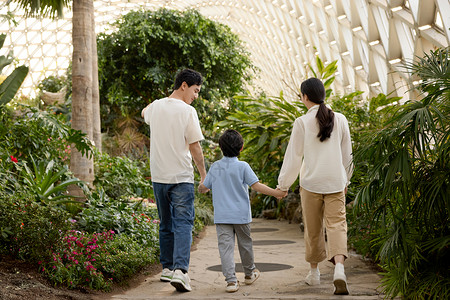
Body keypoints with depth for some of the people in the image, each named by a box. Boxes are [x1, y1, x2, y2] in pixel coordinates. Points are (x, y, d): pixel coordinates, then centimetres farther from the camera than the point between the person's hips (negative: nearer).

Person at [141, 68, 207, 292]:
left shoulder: (155, 107, 6)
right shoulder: (187, 111, -11)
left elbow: (144, 114, 33)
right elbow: (195, 147, -10)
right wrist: (204, 174, 0)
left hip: (158, 176, 6)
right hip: (181, 177, -5)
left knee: (166, 224, 17)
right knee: (183, 224, -6)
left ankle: (167, 268, 23)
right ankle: (179, 270, -20)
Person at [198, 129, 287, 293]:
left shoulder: (215, 167, 4)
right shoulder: (243, 166, -6)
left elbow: (203, 187, 12)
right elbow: (256, 185, -13)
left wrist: (202, 188, 36)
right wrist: (276, 193, -6)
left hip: (221, 216, 1)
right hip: (241, 214, -1)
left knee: (225, 247, -2)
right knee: (245, 244, 16)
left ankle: (231, 280, -11)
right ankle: (249, 273, 33)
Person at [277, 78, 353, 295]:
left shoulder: (302, 122, -8)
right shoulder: (340, 120, 3)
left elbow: (294, 156, -5)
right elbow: (347, 154, 11)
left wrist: (283, 184, 5)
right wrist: (346, 180, 25)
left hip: (311, 182, -2)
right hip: (336, 182, 2)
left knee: (313, 229, 11)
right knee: (337, 224, -1)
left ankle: (314, 272, 25)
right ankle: (339, 269, -21)